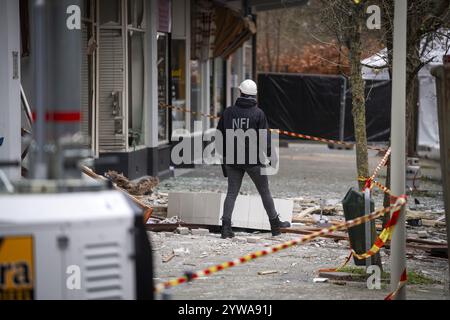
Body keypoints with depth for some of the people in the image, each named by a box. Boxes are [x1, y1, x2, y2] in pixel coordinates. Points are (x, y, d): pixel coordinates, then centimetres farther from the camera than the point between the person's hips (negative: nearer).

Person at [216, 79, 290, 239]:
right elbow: (265, 137, -9)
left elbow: (220, 135, 6)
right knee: (265, 191, 10)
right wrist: (270, 154, 6)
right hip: (253, 159, -3)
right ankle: (275, 224, 20)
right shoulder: (258, 113, -9)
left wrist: (224, 154, 18)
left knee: (232, 192, 6)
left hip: (232, 159, 3)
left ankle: (226, 226, -6)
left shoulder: (228, 112, 1)